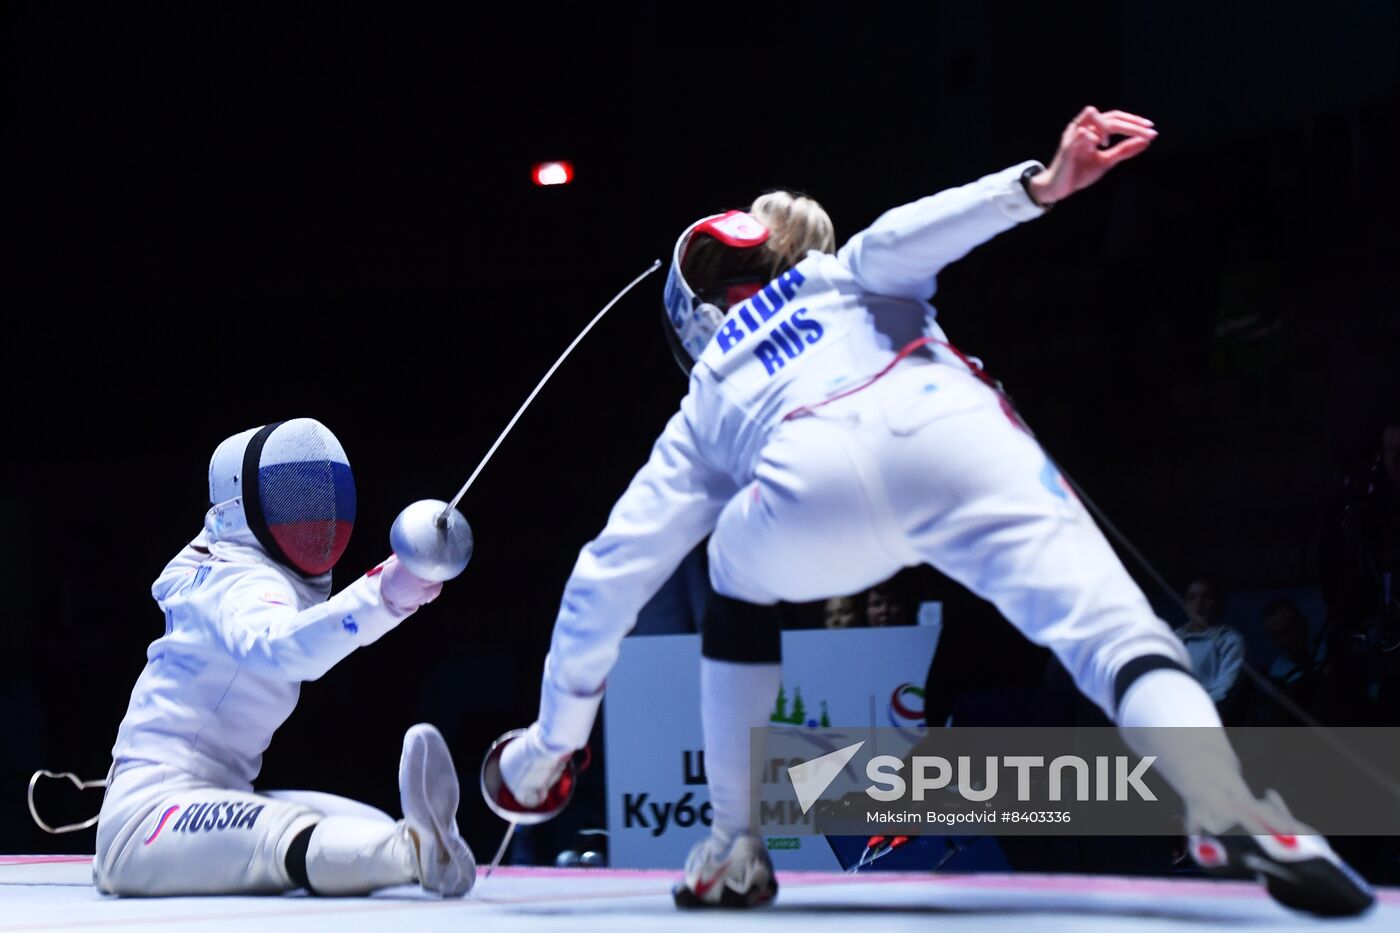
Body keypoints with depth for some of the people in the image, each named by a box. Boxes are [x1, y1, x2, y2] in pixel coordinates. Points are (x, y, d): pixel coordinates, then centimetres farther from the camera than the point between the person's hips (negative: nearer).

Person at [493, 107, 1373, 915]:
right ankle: (1241, 821, -37)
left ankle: (735, 852, 26)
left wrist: (556, 735, 46)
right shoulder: (843, 275, 42)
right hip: (953, 437, -1)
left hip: (812, 491, 1)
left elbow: (609, 577, 37)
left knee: (741, 579, 33)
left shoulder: (707, 399, 40)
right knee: (1106, 621, -9)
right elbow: (899, 240, 14)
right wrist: (1038, 185, 2)